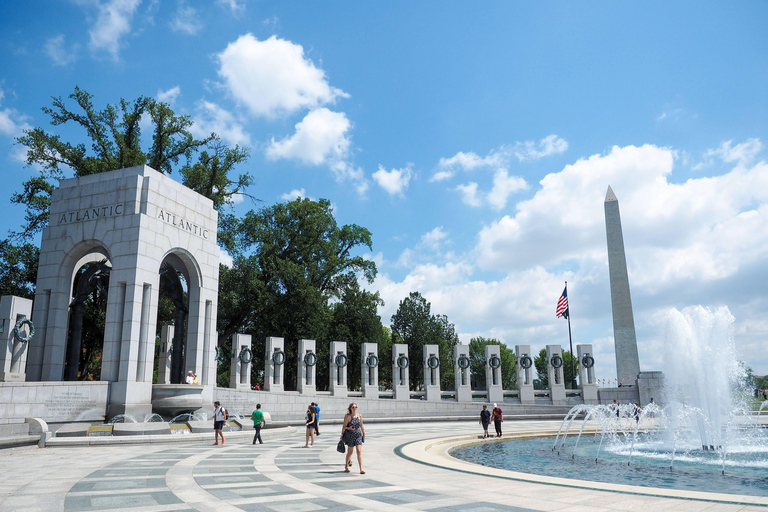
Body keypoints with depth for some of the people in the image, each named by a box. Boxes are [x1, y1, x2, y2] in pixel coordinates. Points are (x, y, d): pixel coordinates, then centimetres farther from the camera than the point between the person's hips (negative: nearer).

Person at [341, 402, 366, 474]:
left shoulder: (359, 416, 3)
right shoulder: (348, 416, -9)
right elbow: (344, 426, -5)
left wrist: (364, 434, 21)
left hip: (358, 435, 3)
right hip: (350, 435, -3)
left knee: (359, 451, -7)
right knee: (350, 452, 10)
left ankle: (361, 469, -9)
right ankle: (346, 466, 33)